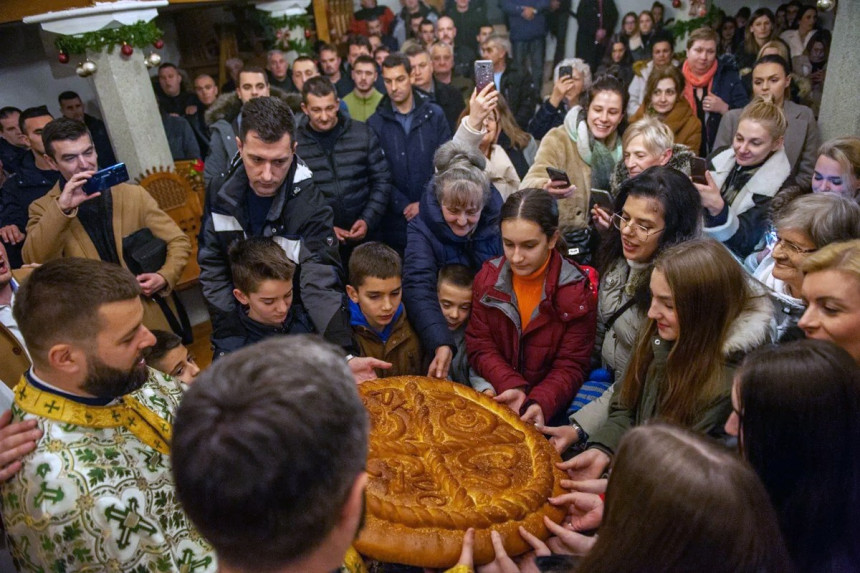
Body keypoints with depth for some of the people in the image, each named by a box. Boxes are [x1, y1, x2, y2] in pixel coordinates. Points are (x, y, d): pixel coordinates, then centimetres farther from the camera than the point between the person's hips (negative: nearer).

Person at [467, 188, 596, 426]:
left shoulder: (577, 291, -10)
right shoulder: (488, 278, -3)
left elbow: (571, 366, -8)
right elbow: (479, 347, -2)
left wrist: (541, 403, -25)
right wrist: (510, 386, -19)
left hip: (546, 408, -3)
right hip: (494, 396, 3)